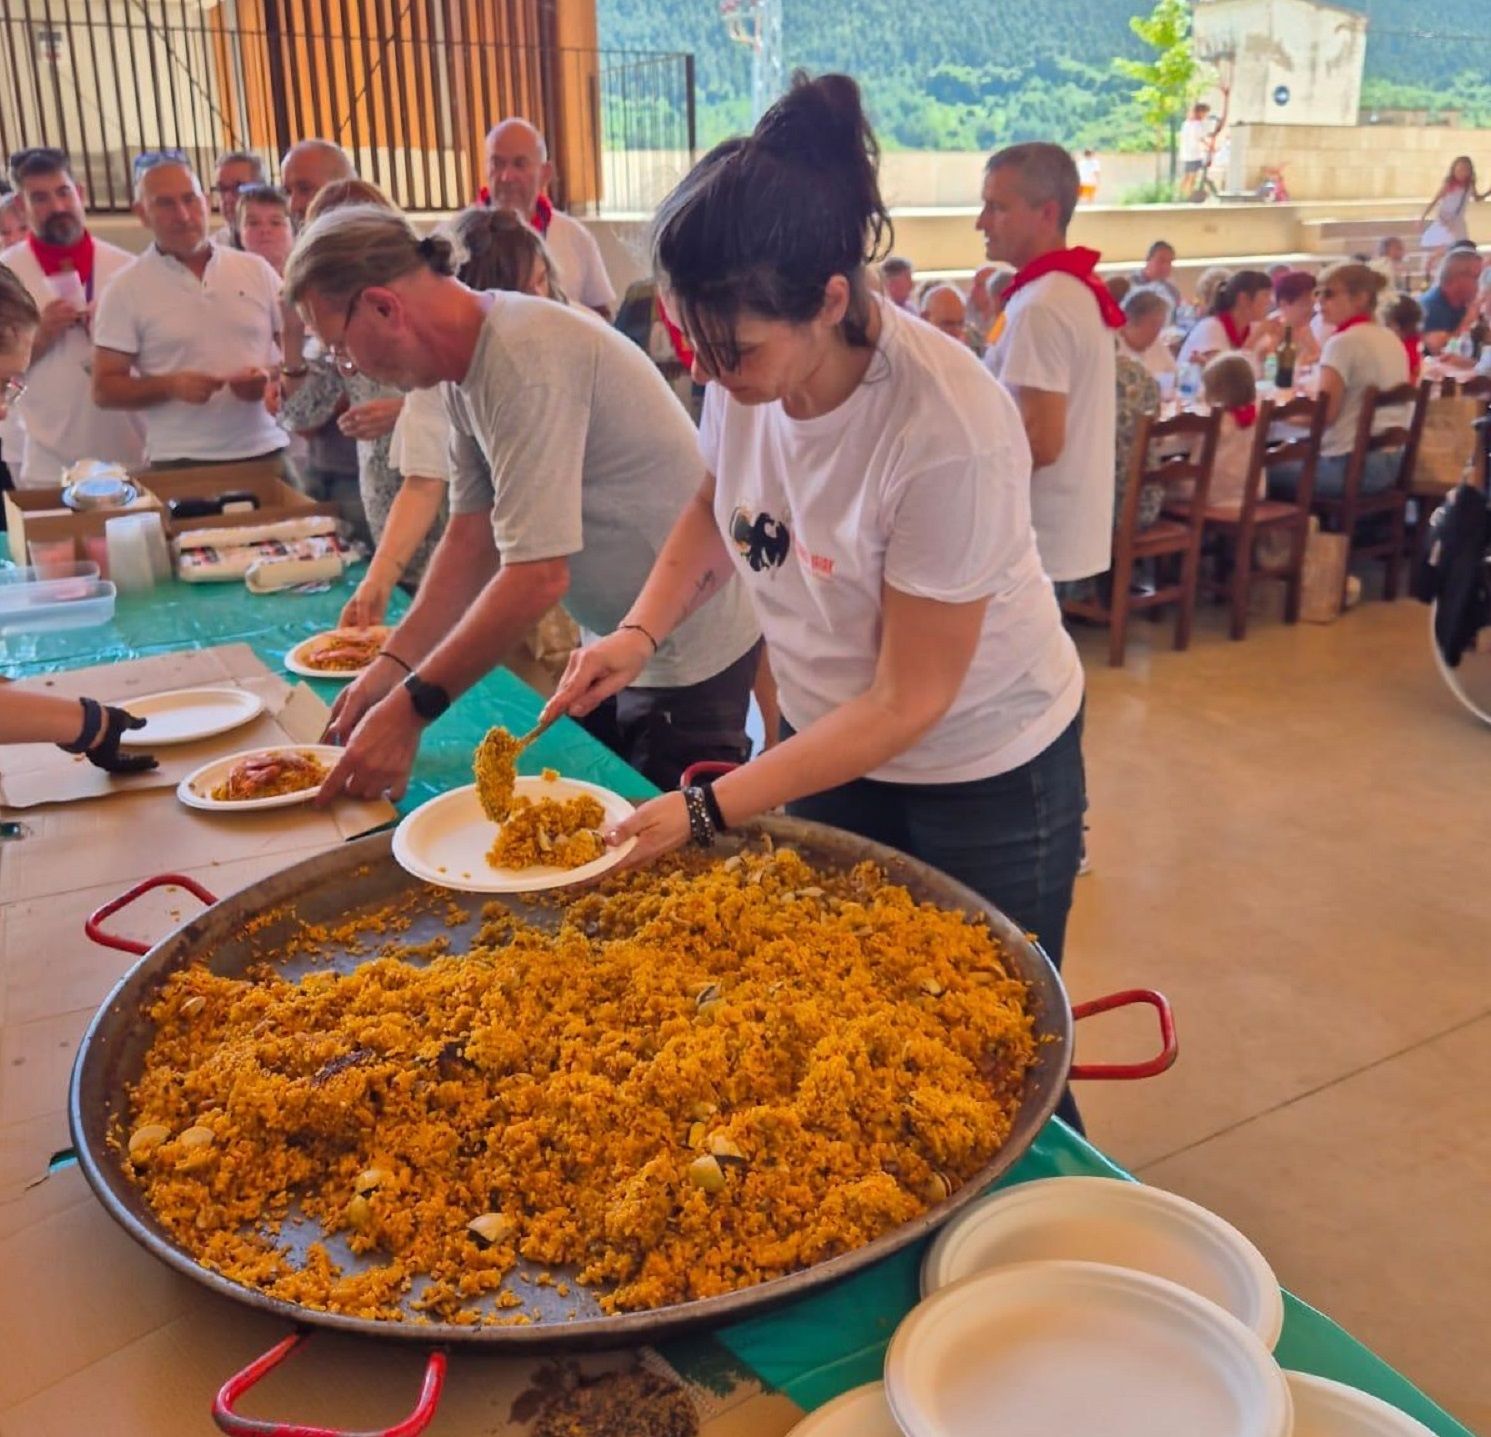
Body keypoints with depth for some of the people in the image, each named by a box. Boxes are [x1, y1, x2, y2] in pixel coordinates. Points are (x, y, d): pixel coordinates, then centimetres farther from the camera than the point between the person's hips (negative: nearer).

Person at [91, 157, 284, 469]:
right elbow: (104, 389, 0)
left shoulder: (256, 270, 8)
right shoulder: (127, 288, 2)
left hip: (267, 453, 2)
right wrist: (170, 386, -17)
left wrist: (271, 376, -9)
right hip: (180, 463, -2)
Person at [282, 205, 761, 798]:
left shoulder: (528, 360, -26)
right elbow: (473, 536, 4)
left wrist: (411, 708, -24)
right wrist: (393, 664, -6)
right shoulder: (469, 361, 4)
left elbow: (538, 576, -29)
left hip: (689, 659, -9)